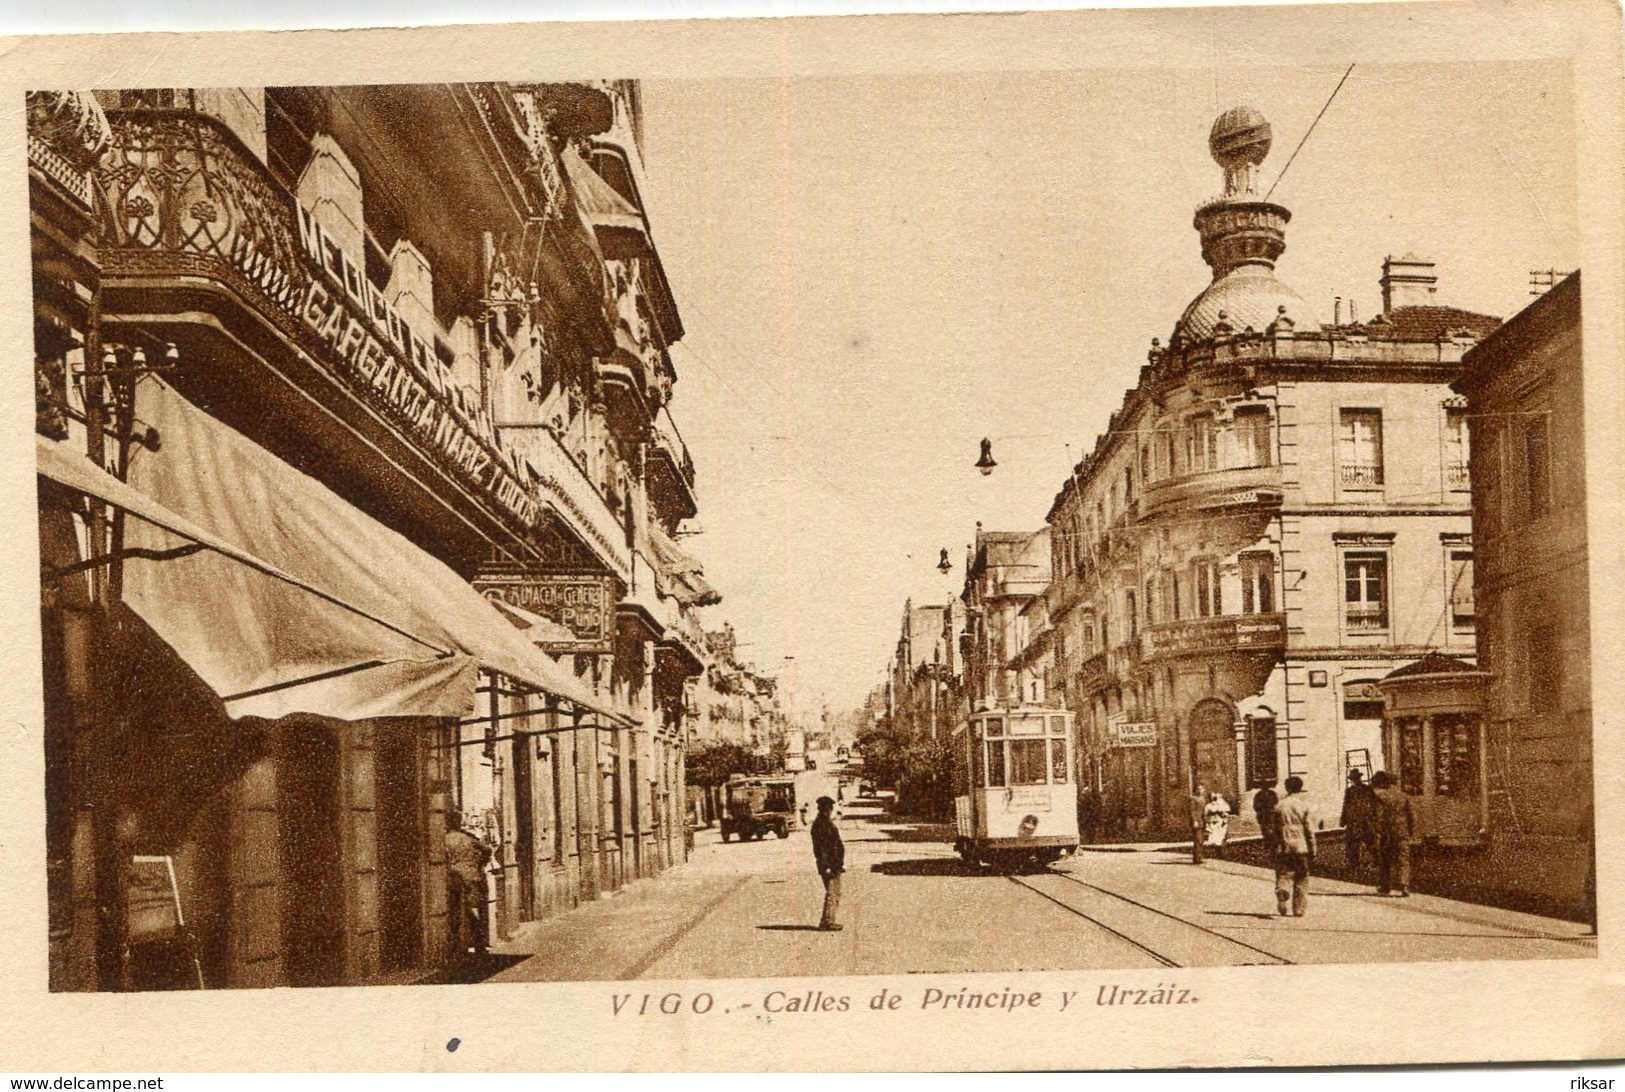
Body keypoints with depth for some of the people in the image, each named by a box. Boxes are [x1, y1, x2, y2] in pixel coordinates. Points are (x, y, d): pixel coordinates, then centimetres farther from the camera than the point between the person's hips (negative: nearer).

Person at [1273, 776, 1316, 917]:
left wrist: (1274, 847, 16)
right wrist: (1313, 851, 1)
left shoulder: (1279, 806, 2)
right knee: (1302, 879, 9)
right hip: (1301, 846, -1)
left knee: (1283, 874, 5)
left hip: (1283, 846, 1)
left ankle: (1282, 891, -26)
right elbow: (1309, 830, -4)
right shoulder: (1303, 805, -3)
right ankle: (1299, 909, 8)